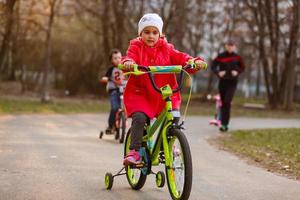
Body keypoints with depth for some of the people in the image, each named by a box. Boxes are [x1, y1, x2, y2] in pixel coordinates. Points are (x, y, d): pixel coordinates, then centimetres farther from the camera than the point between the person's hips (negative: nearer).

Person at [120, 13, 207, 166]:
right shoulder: (136, 47, 4)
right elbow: (131, 56, -16)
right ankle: (134, 152, -17)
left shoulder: (166, 49, 10)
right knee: (139, 117, -25)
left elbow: (180, 58, -3)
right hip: (140, 92, -3)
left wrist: (194, 61, -23)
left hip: (164, 94, 3)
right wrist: (128, 63, -40)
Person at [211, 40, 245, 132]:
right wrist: (218, 72, -15)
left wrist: (237, 72, -8)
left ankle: (224, 124, -15)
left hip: (232, 82, -2)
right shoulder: (221, 56, -2)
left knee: (227, 102, -17)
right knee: (223, 103, 8)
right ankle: (224, 122, 24)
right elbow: (213, 65, 3)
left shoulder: (237, 57, -1)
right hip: (222, 81, 2)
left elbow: (242, 67, 11)